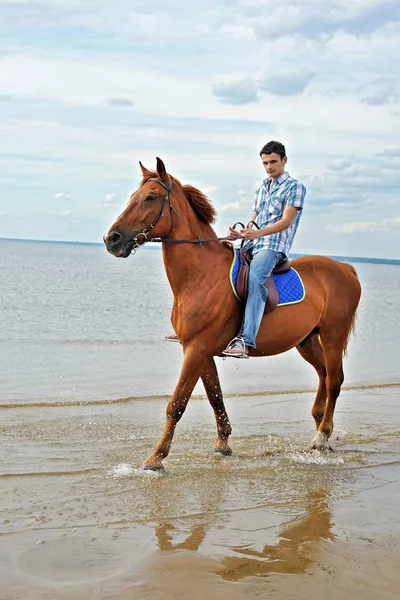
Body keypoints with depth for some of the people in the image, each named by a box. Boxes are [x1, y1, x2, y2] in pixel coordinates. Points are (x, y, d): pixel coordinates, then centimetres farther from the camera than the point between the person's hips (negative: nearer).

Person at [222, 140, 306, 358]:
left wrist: (258, 233, -27)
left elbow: (286, 221, -12)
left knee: (254, 278, -35)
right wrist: (238, 234, 0)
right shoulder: (261, 189, 23)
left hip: (273, 247, -8)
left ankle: (245, 342, -47)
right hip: (253, 247, 8)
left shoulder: (295, 187, 0)